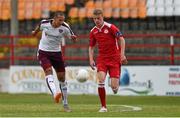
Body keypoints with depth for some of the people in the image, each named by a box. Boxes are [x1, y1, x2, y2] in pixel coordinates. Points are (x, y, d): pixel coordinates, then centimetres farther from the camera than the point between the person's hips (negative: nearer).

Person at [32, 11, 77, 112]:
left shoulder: (65, 27, -14)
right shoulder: (44, 23, -13)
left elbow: (72, 37, -3)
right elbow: (39, 27, 10)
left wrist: (74, 38, -29)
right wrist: (35, 32, 32)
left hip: (57, 53, 2)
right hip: (43, 52, -2)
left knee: (62, 77, 3)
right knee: (48, 71, -27)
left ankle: (65, 104, 14)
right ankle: (55, 94, -48)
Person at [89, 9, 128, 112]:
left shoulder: (110, 27, -9)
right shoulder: (93, 32, 5)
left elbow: (121, 39, -9)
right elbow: (91, 47, 16)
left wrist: (122, 55, -16)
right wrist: (91, 60, 2)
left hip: (114, 58, -3)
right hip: (102, 59, 3)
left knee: (114, 86, -10)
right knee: (101, 80, -21)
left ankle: (116, 85, 32)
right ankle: (103, 107, -12)